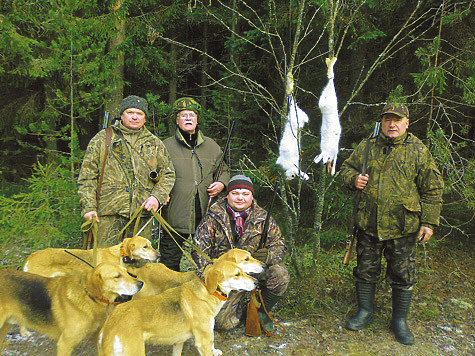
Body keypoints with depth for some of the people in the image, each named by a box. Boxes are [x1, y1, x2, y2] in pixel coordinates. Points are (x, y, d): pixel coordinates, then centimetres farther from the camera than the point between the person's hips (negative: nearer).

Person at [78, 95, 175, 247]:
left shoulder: (155, 143, 14)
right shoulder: (102, 139, 8)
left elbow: (168, 174, 14)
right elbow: (87, 176, 6)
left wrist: (157, 196, -3)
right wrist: (88, 206, -3)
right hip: (109, 212, -2)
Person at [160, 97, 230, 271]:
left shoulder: (211, 145, 14)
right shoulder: (167, 146, 6)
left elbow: (224, 169, 24)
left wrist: (222, 183, 4)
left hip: (206, 212, 2)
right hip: (176, 213, -2)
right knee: (170, 257, 7)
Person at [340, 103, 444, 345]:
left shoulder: (418, 151, -1)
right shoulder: (366, 148, 5)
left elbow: (432, 190, 2)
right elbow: (347, 167, 17)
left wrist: (429, 222, -3)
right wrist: (353, 179, -6)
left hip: (402, 227, -2)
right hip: (368, 224, 2)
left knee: (402, 276, 9)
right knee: (365, 271, 13)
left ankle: (400, 320, 29)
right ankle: (365, 312, 33)